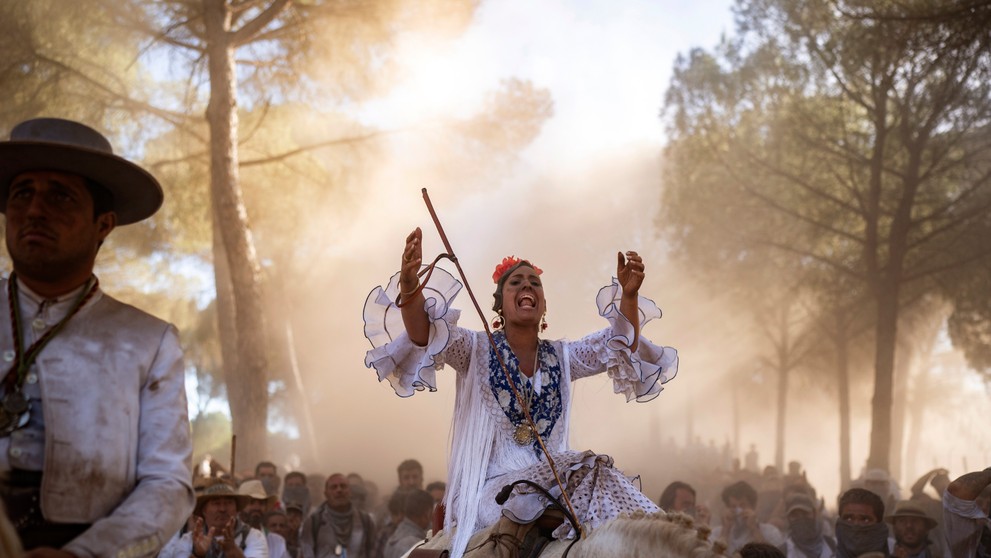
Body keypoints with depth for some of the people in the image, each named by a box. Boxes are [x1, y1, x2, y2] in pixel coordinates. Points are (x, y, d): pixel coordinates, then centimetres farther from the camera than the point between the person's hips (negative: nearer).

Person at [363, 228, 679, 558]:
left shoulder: (561, 357, 16)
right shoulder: (478, 350, 4)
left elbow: (621, 346, 5)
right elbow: (424, 337, -14)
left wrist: (628, 295, -15)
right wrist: (410, 287, -35)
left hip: (549, 480, 5)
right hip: (490, 490, -5)